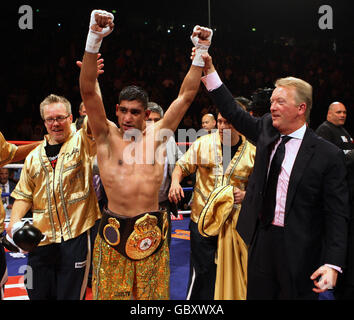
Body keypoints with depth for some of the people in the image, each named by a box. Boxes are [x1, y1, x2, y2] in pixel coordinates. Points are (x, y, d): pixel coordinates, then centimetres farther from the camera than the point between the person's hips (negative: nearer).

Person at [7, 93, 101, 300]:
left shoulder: (82, 142, 2)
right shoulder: (34, 156, 14)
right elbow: (24, 194, 17)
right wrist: (14, 221, 1)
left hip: (76, 233, -4)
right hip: (41, 237, 4)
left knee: (71, 294, 4)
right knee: (38, 294, 12)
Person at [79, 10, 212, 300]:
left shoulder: (157, 135, 7)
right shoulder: (107, 136, 1)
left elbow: (186, 96, 5)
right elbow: (89, 91, -10)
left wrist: (201, 52, -1)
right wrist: (95, 38, -21)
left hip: (152, 231, 2)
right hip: (115, 231, -2)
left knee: (152, 293, 11)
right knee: (112, 292, 5)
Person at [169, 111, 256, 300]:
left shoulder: (252, 152, -1)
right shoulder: (203, 143, -2)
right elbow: (183, 165, 7)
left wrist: (245, 195, -11)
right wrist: (175, 181, -14)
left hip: (234, 222, 1)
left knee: (231, 272, 12)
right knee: (202, 272, 2)